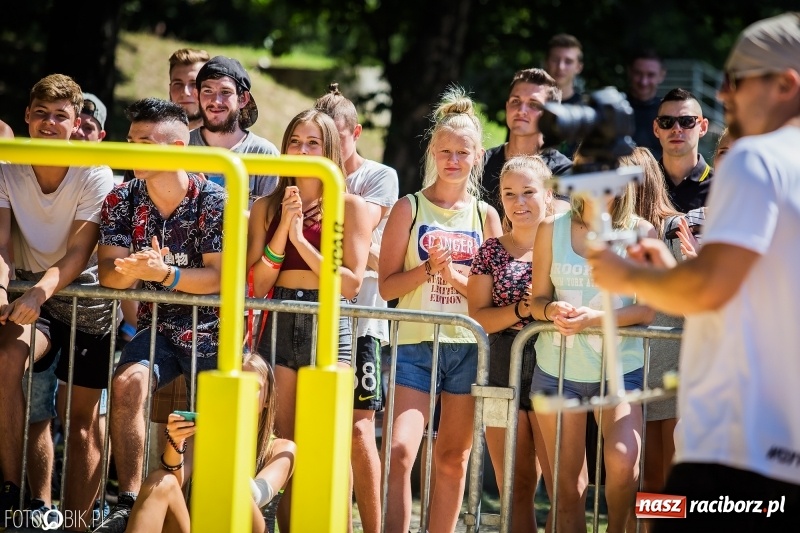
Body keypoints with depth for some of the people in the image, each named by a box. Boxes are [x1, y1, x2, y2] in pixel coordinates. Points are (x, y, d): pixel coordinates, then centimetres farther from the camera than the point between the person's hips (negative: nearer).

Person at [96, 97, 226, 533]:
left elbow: (220, 277, -16)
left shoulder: (215, 203, -12)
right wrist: (131, 269, -31)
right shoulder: (122, 201, -1)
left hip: (212, 330, -2)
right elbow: (108, 273, -7)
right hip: (157, 328, 2)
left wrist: (165, 275, -31)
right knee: (127, 382, -26)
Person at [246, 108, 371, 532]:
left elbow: (351, 283, -5)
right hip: (279, 324, 3)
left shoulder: (351, 207, 3)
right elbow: (256, 285, 4)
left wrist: (301, 240, -10)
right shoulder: (267, 207, 11)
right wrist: (282, 231, -7)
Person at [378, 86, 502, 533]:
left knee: (454, 459, 8)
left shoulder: (485, 215, 8)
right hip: (416, 344, -2)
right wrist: (431, 267, -16)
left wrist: (456, 274, -10)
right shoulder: (410, 208, 3)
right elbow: (387, 285, -2)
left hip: (469, 347, 2)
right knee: (400, 451, -16)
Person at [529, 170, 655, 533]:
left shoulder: (641, 232, -3)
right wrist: (552, 309, -17)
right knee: (567, 484, 3)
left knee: (623, 462, -22)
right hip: (557, 369, 2)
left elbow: (647, 310, -7)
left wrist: (595, 318, -21)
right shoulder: (552, 229, 4)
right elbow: (537, 299, 7)